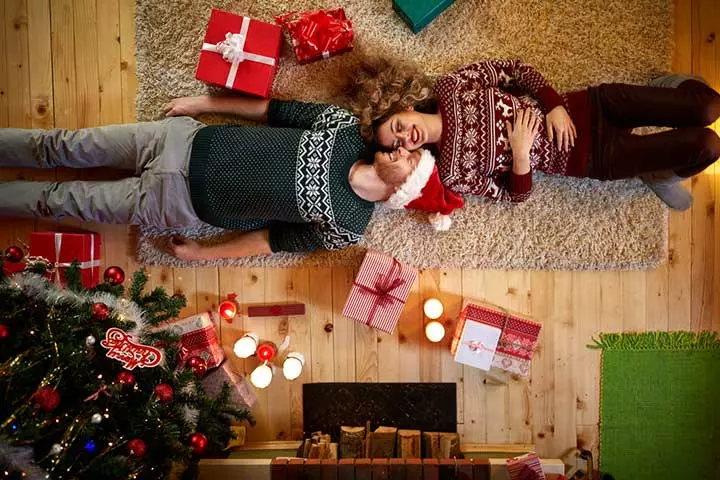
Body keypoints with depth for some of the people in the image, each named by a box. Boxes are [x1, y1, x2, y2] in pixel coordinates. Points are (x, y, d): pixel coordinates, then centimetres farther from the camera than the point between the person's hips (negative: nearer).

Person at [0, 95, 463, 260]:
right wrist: (203, 102, 6)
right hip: (187, 140, 3)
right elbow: (277, 109, 4)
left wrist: (204, 254, -4)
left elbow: (279, 239, -7)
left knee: (62, 199, 3)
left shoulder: (348, 227, -12)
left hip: (176, 202, -2)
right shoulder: (347, 128, -5)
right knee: (63, 146, 5)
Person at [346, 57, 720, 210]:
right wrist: (520, 153, -25)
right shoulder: (453, 173, -13)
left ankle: (665, 92, 26)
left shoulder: (450, 86, -9)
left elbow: (514, 68, 0)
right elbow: (515, 195, -7)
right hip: (588, 159, -2)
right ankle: (661, 175, 18)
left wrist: (555, 105, -13)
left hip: (582, 107, 3)